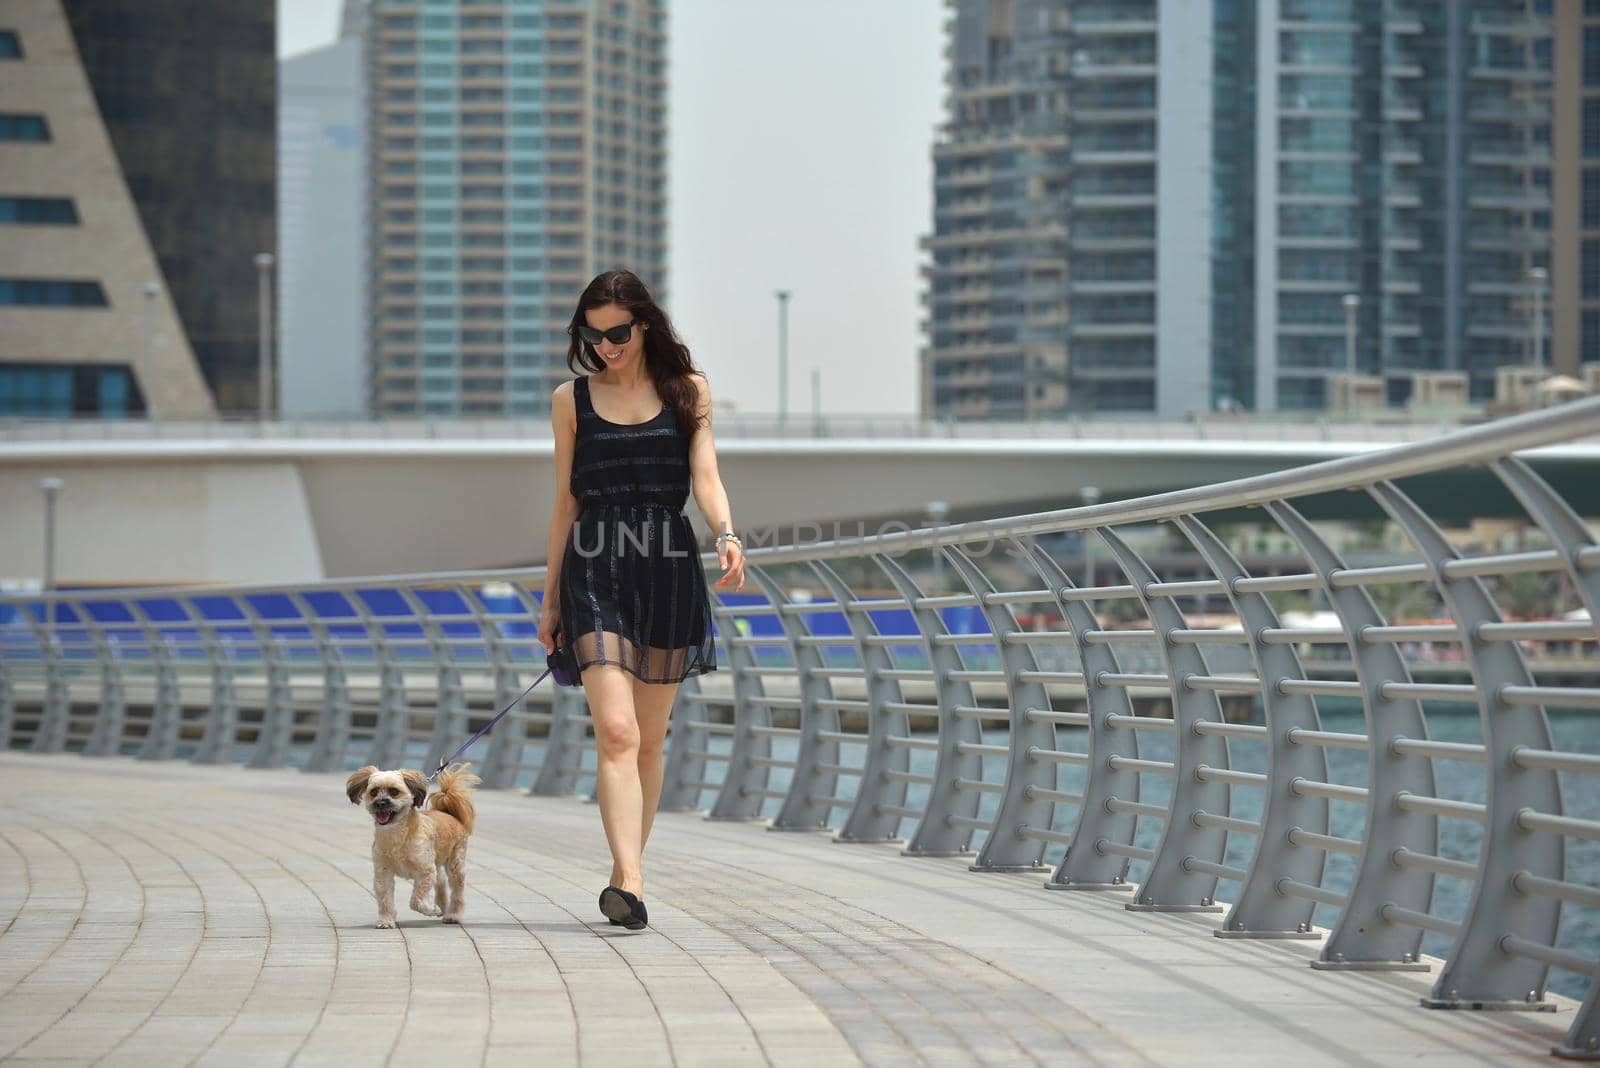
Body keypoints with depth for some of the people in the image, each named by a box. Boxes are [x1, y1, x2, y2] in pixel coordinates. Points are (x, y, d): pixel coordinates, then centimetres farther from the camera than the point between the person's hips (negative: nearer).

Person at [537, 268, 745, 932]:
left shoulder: (687, 392, 8)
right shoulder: (571, 400, 9)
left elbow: (705, 478, 0)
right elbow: (566, 503, 12)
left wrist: (727, 534, -21)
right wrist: (550, 599, 10)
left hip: (668, 566, 1)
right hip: (594, 569, -1)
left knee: (648, 740, 7)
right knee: (615, 732, -16)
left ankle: (625, 871, 20)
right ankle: (629, 885, -26)